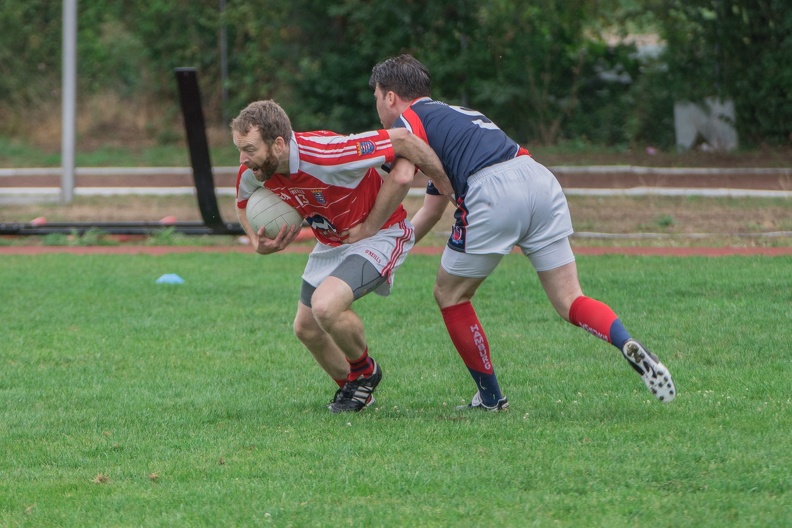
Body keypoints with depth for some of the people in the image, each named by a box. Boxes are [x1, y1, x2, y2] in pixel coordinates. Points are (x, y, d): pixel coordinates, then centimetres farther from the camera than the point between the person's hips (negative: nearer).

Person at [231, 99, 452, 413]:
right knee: (306, 328, 12)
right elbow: (243, 204, 11)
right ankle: (351, 388, 39)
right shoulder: (252, 172, -16)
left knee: (325, 306, -28)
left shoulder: (325, 156, -38)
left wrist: (449, 188, -20)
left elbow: (401, 140, -29)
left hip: (378, 235, -8)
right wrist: (258, 243, -9)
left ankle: (364, 372, 2)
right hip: (331, 242, 8)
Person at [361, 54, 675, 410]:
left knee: (450, 295, 15)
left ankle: (490, 397, 18)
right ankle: (628, 346, -22)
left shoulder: (408, 121, 11)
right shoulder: (452, 115, 37)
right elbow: (432, 211, 40)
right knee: (569, 302, 7)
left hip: (492, 192, -7)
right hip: (540, 179, 7)